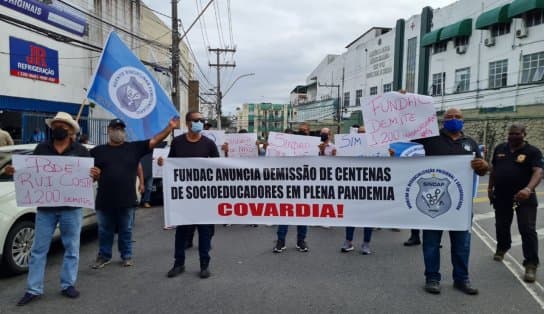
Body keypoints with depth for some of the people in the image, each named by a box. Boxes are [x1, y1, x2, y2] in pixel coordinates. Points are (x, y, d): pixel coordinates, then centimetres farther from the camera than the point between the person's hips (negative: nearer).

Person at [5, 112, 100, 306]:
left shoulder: (81, 151, 3)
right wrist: (14, 171, -6)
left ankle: (68, 285, 19)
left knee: (71, 248, 7)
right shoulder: (41, 149, 9)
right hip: (45, 207, 2)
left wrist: (95, 175, -20)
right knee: (38, 249, 6)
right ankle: (33, 289, 16)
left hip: (72, 207, -1)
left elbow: (89, 177, 3)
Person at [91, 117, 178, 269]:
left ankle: (127, 256, 29)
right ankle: (103, 256, 32)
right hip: (104, 200, 1)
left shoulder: (134, 147, 2)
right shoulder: (98, 151, 5)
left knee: (126, 231, 14)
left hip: (126, 200, 0)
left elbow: (154, 141, -6)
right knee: (105, 231, 15)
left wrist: (169, 128, -16)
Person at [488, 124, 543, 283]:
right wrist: (490, 188, 13)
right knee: (501, 226, 18)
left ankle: (531, 265, -1)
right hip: (501, 197, 4)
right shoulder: (500, 149, 6)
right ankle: (502, 248, 43)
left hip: (523, 198, -4)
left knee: (528, 230, -6)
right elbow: (493, 170, 15)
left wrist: (528, 189, -39)